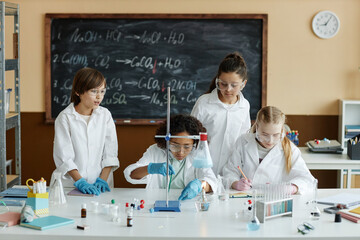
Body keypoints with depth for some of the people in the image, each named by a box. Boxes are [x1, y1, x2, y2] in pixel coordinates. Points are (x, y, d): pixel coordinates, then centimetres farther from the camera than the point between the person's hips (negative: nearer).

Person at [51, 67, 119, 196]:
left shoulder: (105, 115, 7)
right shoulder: (65, 118, -2)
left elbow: (110, 152, 5)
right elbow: (64, 157, -6)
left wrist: (102, 180, -6)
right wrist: (81, 182, -13)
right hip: (71, 184, -1)